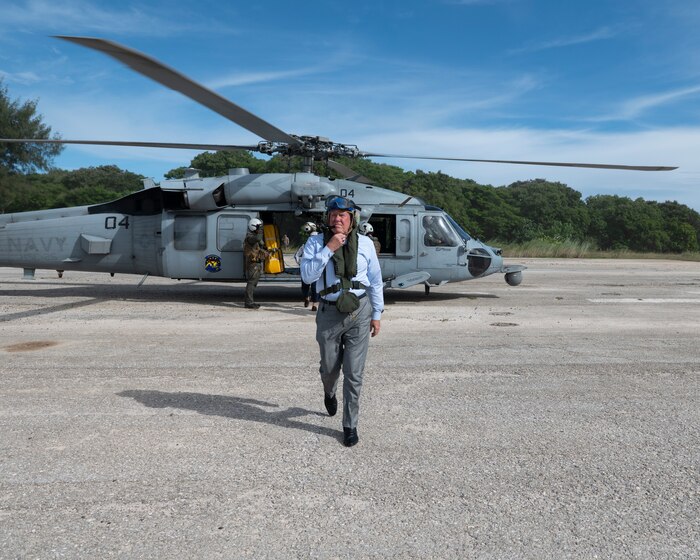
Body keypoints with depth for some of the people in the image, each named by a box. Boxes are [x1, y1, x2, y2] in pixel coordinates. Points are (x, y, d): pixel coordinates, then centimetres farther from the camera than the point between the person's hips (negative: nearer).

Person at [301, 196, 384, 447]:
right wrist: (329, 249, -21)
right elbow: (307, 276, -17)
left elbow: (375, 282, 7)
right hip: (330, 313, 0)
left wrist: (376, 314, 7)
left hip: (359, 313, 0)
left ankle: (350, 426, 15)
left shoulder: (365, 244, 0)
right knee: (329, 368, 16)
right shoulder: (316, 242, -4)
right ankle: (329, 393, 52)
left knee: (354, 374, 0)